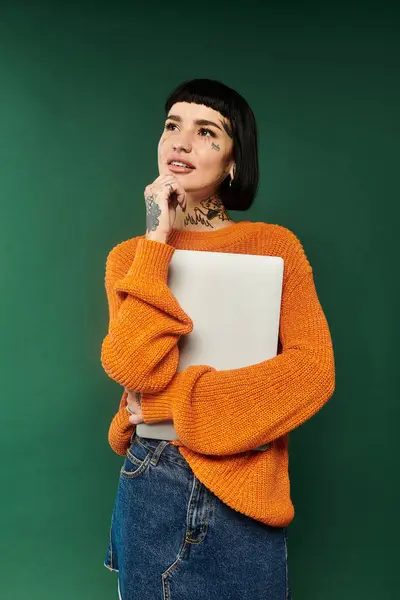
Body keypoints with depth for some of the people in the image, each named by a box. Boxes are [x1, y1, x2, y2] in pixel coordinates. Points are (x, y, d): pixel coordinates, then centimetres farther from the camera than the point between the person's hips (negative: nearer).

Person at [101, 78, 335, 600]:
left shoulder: (276, 245, -3)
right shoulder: (130, 256, 0)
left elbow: (313, 370, -13)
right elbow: (133, 367, -16)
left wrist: (174, 402, -15)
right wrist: (158, 241, -15)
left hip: (245, 488, 0)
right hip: (151, 484, 1)